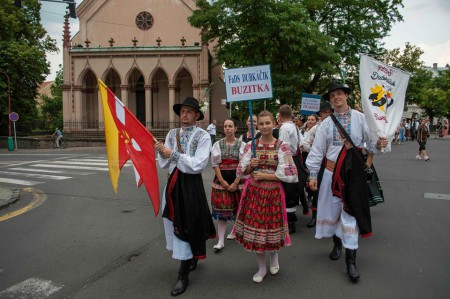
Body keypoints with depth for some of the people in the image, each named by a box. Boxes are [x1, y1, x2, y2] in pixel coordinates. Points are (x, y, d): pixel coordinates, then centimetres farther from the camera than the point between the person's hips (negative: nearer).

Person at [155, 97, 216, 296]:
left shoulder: (203, 136, -7)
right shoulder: (172, 134, 8)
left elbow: (198, 164, -17)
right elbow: (165, 163, 7)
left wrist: (174, 154, -19)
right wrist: (161, 151, -14)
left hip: (190, 185, -5)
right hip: (173, 183, 6)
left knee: (187, 225, -1)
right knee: (175, 224, 14)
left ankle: (183, 275, 11)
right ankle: (192, 257, 40)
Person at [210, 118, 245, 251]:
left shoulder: (242, 144, -2)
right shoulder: (218, 144, 2)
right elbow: (215, 164, -1)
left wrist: (235, 183, -11)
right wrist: (223, 181, -9)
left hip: (237, 179, 0)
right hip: (221, 179, 0)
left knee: (237, 207, 9)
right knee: (221, 209, -2)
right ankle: (221, 241, 3)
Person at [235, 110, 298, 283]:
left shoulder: (282, 146, -5)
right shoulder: (250, 145, 3)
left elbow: (290, 175, -9)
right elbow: (241, 172, 8)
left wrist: (265, 175, -12)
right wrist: (250, 166, -13)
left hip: (273, 192, -2)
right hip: (253, 191, 2)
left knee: (272, 226, 7)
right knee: (255, 227, 5)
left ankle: (274, 256, 42)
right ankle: (261, 267, 28)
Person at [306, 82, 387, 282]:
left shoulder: (359, 118, -1)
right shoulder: (327, 123, 3)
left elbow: (370, 141, 1)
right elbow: (317, 150, 2)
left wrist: (378, 144, -23)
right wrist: (313, 175, -2)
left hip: (353, 172, -2)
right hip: (331, 171, 3)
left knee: (350, 212, -3)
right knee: (332, 208, 12)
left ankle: (351, 260, 4)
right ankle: (337, 243, 37)